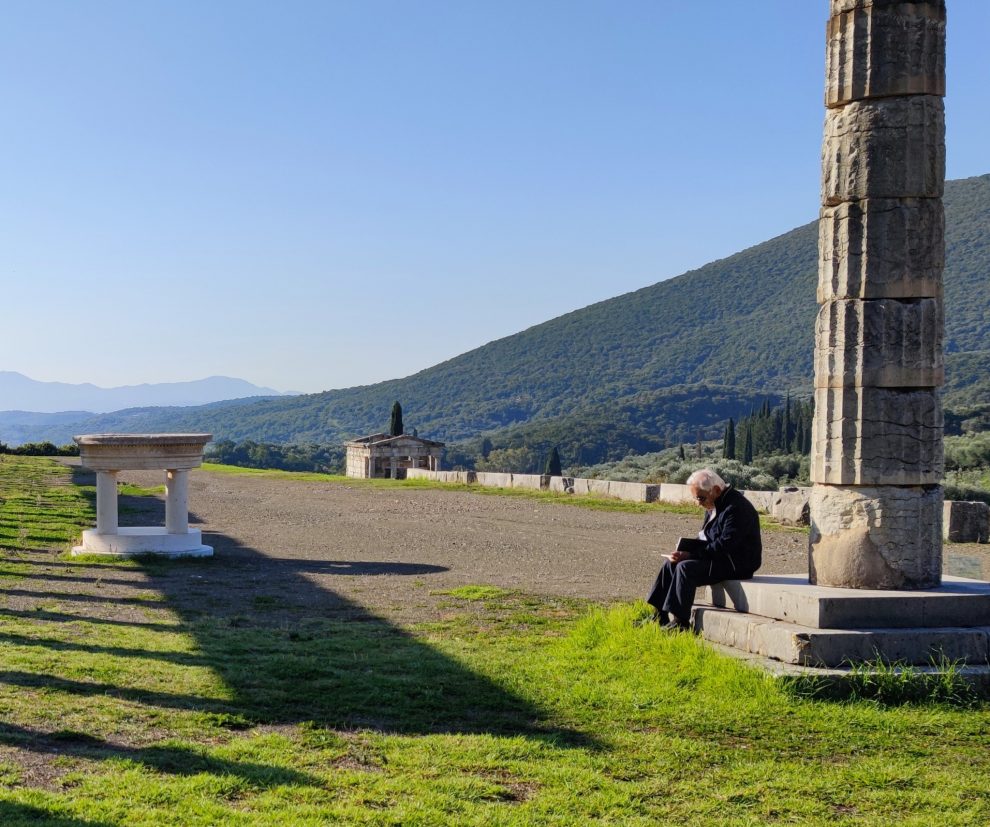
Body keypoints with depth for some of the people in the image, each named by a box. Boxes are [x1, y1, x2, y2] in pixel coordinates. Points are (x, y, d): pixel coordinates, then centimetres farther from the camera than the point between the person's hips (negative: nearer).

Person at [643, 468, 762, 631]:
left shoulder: (736, 508, -20)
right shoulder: (715, 505, 12)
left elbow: (726, 545, -27)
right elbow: (705, 539, 17)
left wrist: (691, 554, -25)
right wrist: (686, 551, -3)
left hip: (737, 564, -10)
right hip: (719, 558, 10)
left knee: (686, 567, -26)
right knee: (671, 564, 2)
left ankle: (680, 621, -22)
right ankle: (660, 616, 2)